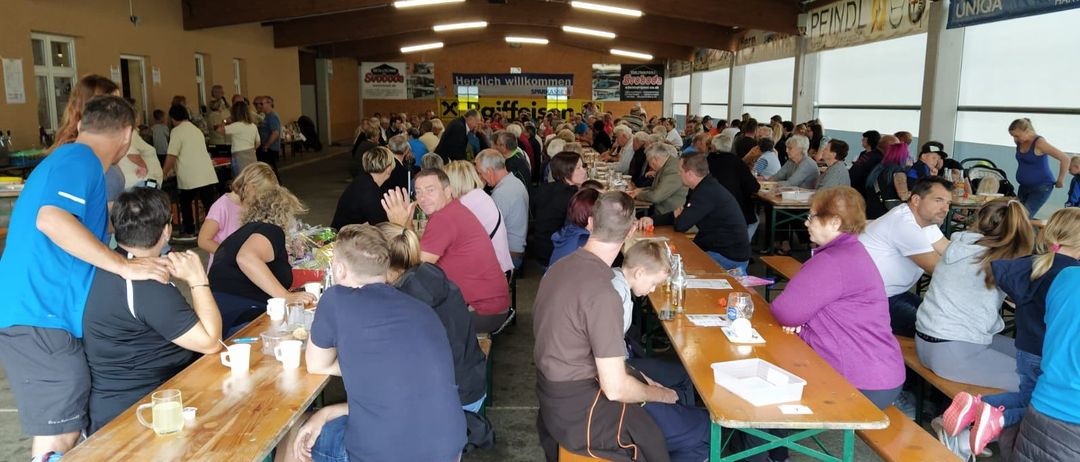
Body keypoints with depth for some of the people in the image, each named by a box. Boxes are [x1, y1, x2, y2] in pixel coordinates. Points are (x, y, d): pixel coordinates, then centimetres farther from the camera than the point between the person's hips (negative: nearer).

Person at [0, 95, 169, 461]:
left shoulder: (67, 157, 21)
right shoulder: (79, 158, -10)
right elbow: (51, 219, -29)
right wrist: (124, 265, -28)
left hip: (36, 316, 10)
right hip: (41, 317, -10)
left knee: (64, 429, 15)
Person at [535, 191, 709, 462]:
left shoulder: (561, 266, 0)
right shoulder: (603, 294, -27)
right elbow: (615, 388, -25)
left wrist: (633, 374, 9)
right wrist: (659, 394, -4)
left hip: (557, 393, 9)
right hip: (580, 412, -9)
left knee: (677, 379, 20)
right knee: (703, 429, 0)